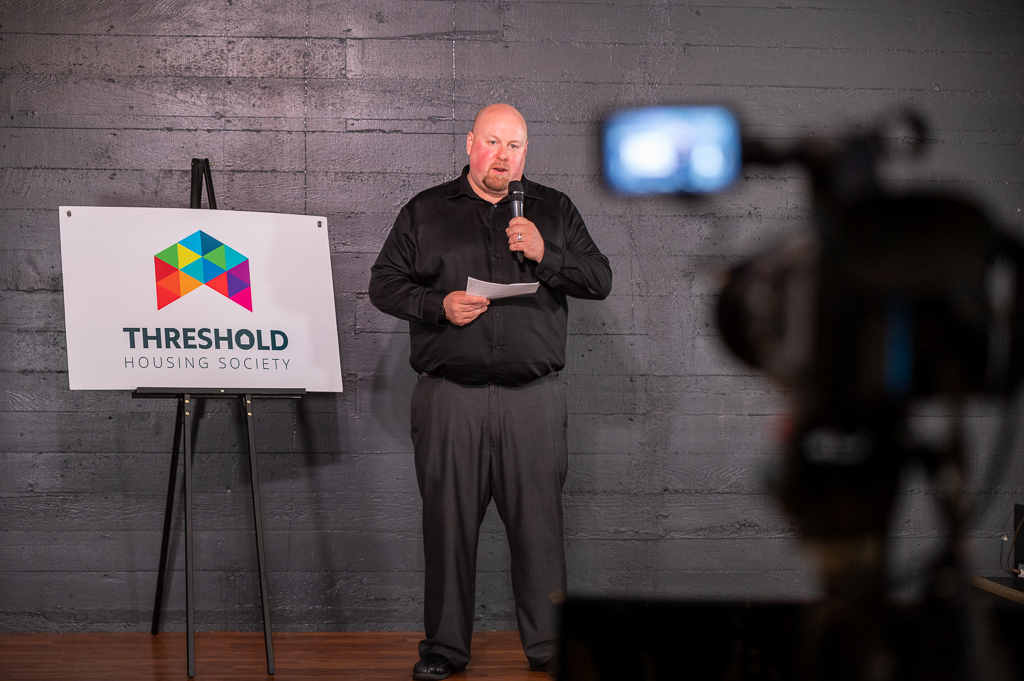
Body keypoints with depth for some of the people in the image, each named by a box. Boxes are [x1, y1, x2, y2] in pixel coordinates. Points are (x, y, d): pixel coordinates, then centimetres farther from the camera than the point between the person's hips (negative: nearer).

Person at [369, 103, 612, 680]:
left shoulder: (553, 211, 14)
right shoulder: (426, 212, 12)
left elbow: (600, 281, 8)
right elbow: (384, 283, 10)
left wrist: (545, 255, -9)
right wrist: (438, 305, -7)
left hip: (533, 398, 0)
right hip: (449, 397, 0)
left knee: (539, 522, 0)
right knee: (448, 521, 2)